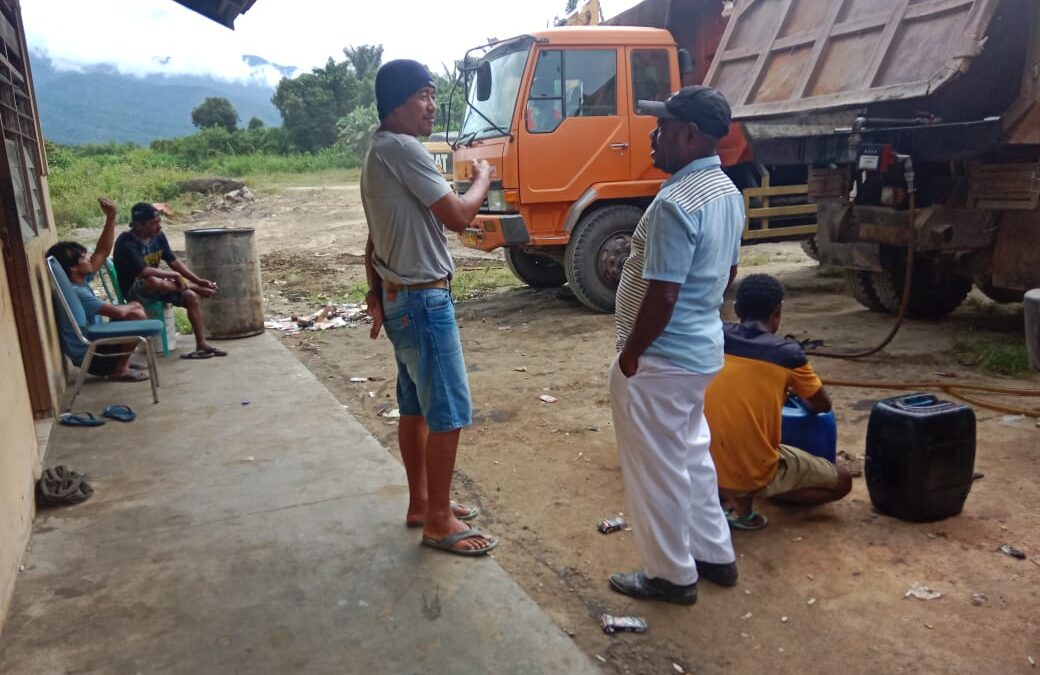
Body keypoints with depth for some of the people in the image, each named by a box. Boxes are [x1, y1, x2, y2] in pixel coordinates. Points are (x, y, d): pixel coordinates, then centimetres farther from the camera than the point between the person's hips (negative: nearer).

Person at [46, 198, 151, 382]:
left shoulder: (81, 281, 3)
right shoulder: (75, 293, -25)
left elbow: (103, 251, 7)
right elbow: (117, 312, -29)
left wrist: (111, 217, -2)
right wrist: (131, 306, -5)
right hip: (89, 355, -10)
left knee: (134, 309, 16)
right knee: (137, 315, -17)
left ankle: (122, 361, 14)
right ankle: (120, 370, -8)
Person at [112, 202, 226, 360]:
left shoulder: (158, 236, 0)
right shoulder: (126, 243, -22)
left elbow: (174, 261, 4)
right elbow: (144, 272, -32)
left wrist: (198, 280, -7)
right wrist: (175, 275, -22)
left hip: (159, 285, 7)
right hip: (134, 291, -7)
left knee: (192, 297, -14)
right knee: (153, 281, -40)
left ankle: (202, 344, -13)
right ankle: (196, 288, -15)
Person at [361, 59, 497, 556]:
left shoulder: (377, 153, 15)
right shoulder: (402, 149, -17)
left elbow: (374, 240, 19)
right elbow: (458, 217, -19)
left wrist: (377, 295, 24)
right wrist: (483, 178, -1)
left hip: (399, 298, 10)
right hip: (423, 301, -10)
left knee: (415, 407, 17)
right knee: (449, 411, -2)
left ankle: (420, 503, 29)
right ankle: (439, 521, 8)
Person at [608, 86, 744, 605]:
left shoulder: (676, 202, -25)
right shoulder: (728, 192, 7)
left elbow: (661, 296, -26)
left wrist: (630, 353, -14)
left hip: (660, 358, -10)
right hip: (702, 349, 10)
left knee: (658, 469, 6)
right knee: (692, 455, 23)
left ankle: (671, 575, 22)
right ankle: (714, 554, 37)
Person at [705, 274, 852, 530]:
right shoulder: (787, 353, -8)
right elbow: (823, 405, 8)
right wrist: (797, 393, 29)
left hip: (705, 467, 5)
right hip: (754, 472, -5)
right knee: (841, 482, 15)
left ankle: (718, 493, 12)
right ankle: (741, 503, -1)